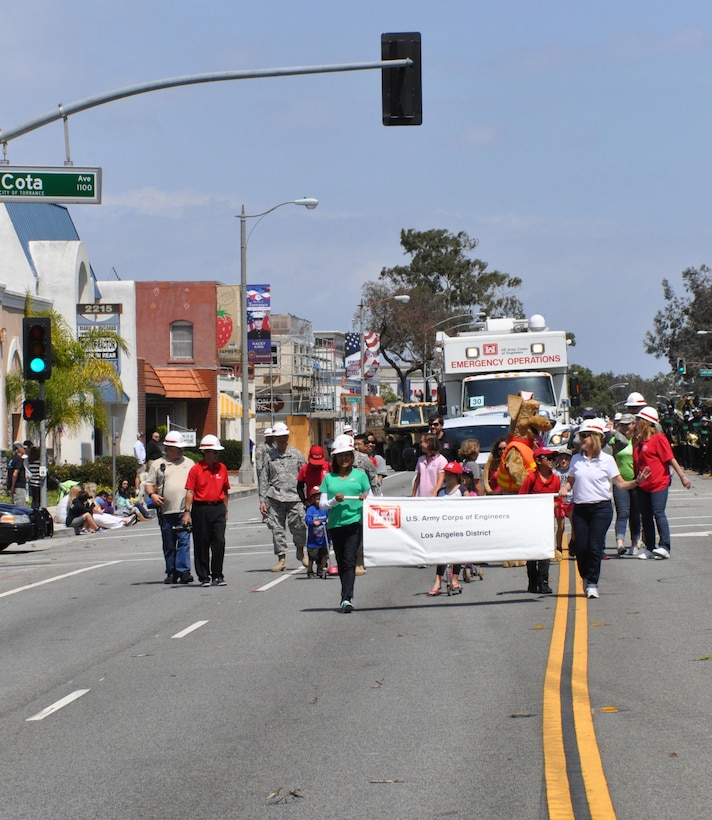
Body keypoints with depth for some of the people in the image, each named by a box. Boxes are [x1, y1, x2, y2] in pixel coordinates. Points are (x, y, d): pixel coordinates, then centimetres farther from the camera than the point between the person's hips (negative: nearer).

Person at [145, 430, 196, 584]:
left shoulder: (189, 463, 13)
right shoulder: (158, 465, 10)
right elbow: (149, 484, 8)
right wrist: (152, 494, -13)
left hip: (184, 510, -1)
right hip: (165, 511, 1)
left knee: (184, 541, -11)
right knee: (168, 545, 6)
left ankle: (183, 571, -13)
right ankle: (171, 572, 12)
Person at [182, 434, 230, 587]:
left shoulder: (222, 468, 8)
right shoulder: (196, 469, -3)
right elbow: (190, 491, -6)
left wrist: (225, 510, 15)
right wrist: (187, 512, -12)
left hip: (218, 508, 2)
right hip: (200, 509, -2)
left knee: (219, 542, -6)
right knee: (201, 544, 4)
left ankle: (217, 576, 3)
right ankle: (203, 577, 13)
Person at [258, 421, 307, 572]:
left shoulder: (296, 454, 8)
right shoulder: (270, 456, 10)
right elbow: (264, 479, 13)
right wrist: (262, 500, 6)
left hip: (294, 496, -1)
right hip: (275, 497, 1)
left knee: (299, 526, -4)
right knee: (277, 528, -1)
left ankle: (300, 552, 22)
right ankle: (281, 559, 6)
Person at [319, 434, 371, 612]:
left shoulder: (360, 475, 8)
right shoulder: (329, 478, 9)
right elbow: (322, 504, 7)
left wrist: (366, 499, -11)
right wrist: (334, 501, -12)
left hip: (354, 522, -3)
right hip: (335, 524, 3)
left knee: (349, 561, -12)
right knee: (341, 562, 11)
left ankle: (347, 598, -18)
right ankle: (347, 596, 24)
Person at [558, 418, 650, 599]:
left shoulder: (606, 460, 0)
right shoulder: (576, 460, 9)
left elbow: (621, 484, 0)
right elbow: (570, 481, 16)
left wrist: (637, 481, -17)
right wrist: (564, 489, -6)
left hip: (601, 507, -3)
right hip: (580, 508, 3)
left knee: (595, 546, -8)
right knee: (581, 547, 1)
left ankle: (592, 583, 2)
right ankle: (585, 579, 24)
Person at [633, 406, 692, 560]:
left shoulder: (659, 439, -8)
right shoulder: (638, 440, 13)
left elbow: (670, 459, -8)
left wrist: (682, 476, -9)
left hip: (659, 483, -8)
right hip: (643, 484, 8)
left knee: (658, 513, -14)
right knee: (645, 517, 7)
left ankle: (664, 546, -14)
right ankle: (650, 548, 13)